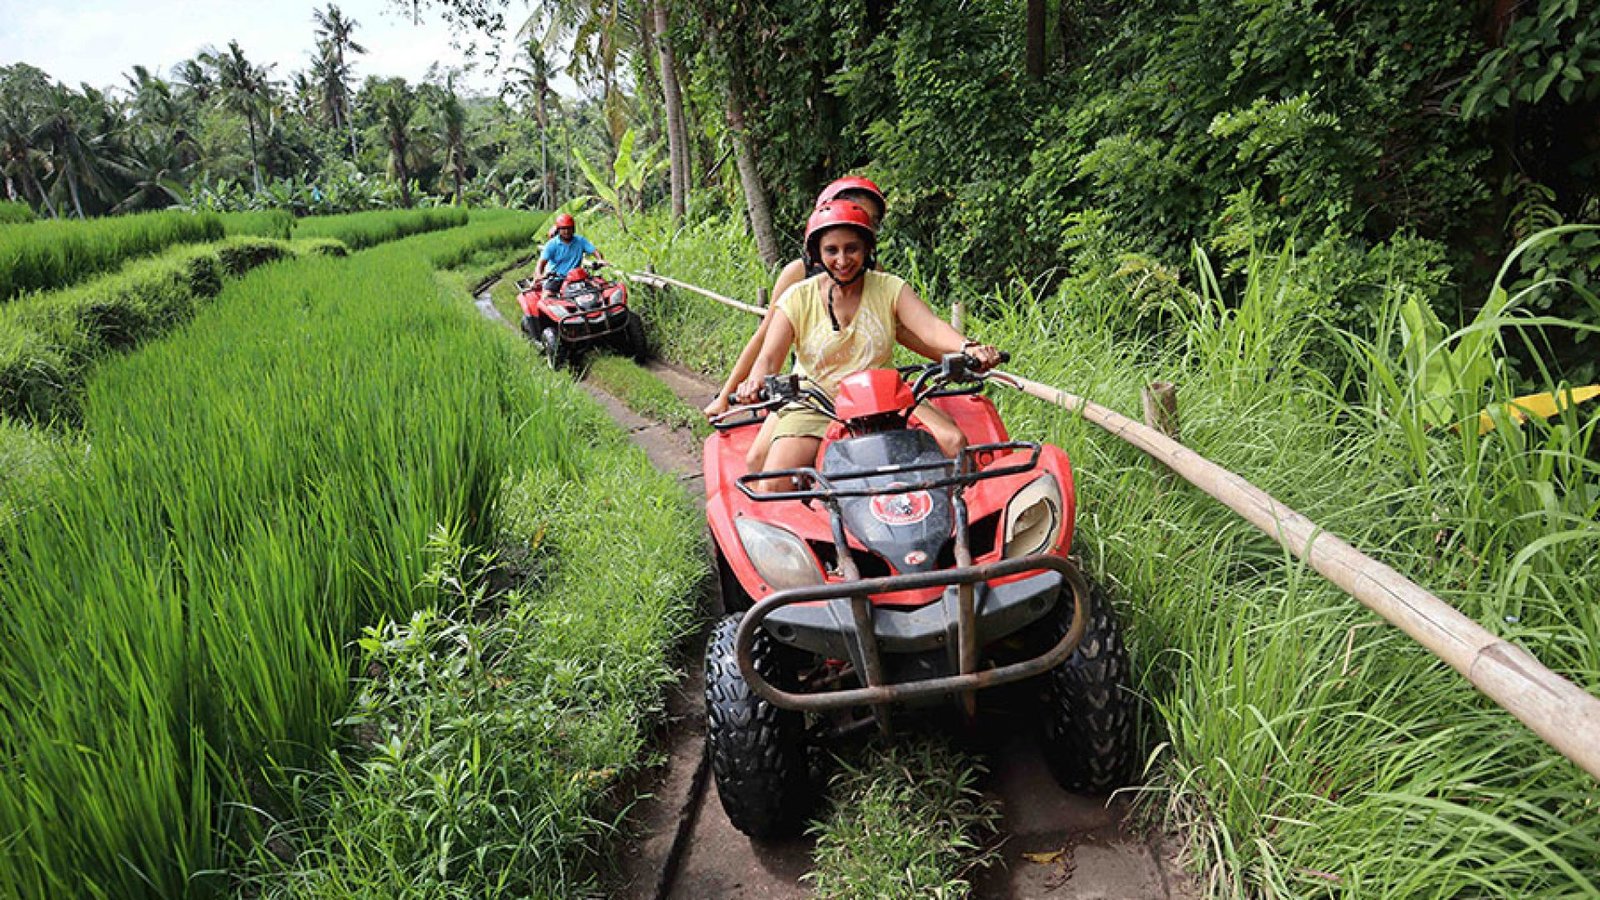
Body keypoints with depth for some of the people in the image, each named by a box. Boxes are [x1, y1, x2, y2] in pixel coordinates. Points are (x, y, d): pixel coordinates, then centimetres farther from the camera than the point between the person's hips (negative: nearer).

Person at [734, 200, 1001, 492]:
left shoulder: (890, 289, 2)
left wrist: (967, 348, -34)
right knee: (772, 486, -24)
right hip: (813, 408, -1)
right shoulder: (798, 298, 0)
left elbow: (931, 327, -13)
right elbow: (768, 358, -8)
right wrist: (754, 383, -33)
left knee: (953, 442, -20)